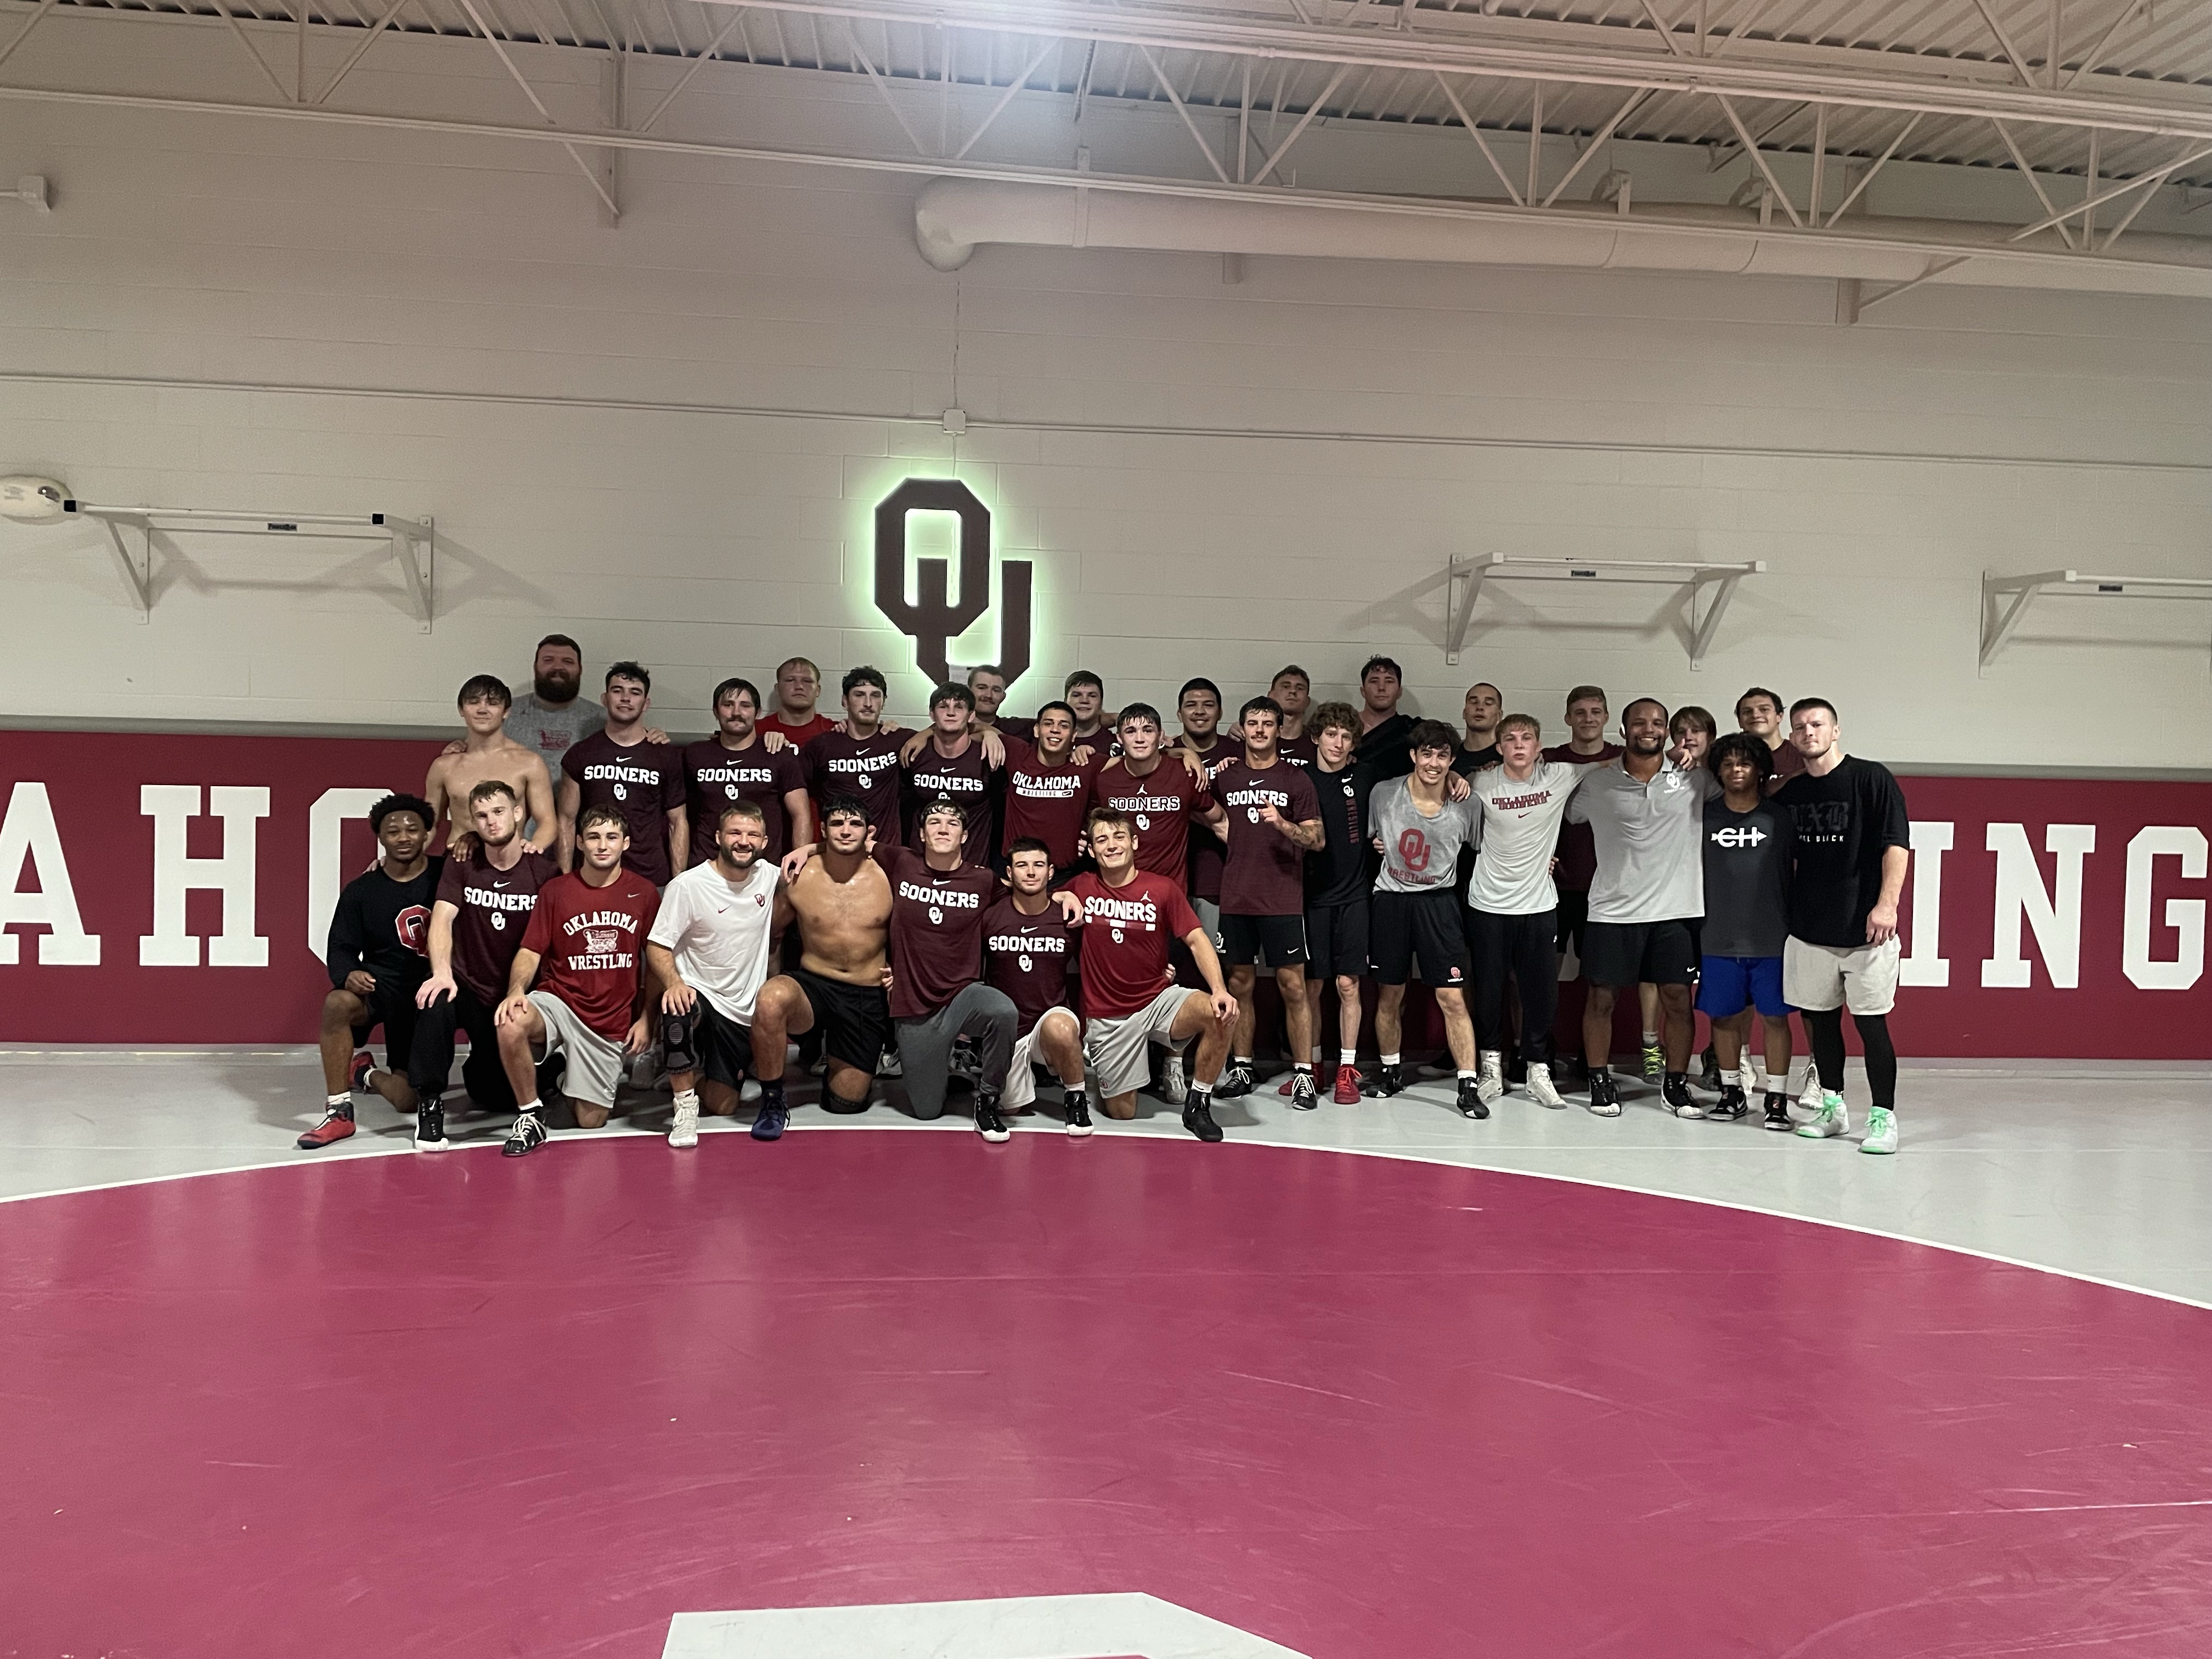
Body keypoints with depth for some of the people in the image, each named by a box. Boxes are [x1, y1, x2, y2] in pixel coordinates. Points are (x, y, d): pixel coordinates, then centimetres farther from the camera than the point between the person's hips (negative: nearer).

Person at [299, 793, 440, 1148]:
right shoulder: (361, 891, 0)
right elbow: (341, 948, 0)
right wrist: (348, 974, -23)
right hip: (381, 984, 1)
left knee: (408, 1098, -6)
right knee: (337, 1003, -36)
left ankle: (367, 1074, 31)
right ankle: (339, 1112, -21)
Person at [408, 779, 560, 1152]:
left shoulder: (545, 872, -5)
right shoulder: (462, 865, -2)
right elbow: (441, 920, -14)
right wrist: (443, 973, -33)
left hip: (517, 999, 1)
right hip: (467, 987, -1)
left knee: (501, 1099, 2)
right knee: (436, 1002, -37)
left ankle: (479, 1069, 42)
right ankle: (430, 1105, -19)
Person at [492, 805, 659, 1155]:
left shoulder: (644, 893, 2)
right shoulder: (555, 891, 1)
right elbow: (530, 953, -3)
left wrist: (646, 1020, 0)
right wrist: (516, 990, -24)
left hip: (613, 1023, 1)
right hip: (559, 1003, -1)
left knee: (590, 1122, 0)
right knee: (511, 1025, -36)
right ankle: (531, 1116, -14)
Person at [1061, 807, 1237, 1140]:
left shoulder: (1163, 888, -4)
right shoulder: (1081, 888, -1)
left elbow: (1197, 941, -7)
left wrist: (1220, 990, -24)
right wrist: (1065, 898, -8)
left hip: (1158, 1000, 0)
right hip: (1108, 1016, 0)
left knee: (1220, 1014, -30)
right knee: (1121, 1112, 0)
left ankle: (1198, 1106, -10)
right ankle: (1095, 1073, 36)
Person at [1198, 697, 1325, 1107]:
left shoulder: (1296, 779, 1)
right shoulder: (1226, 776, 9)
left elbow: (1317, 839, -3)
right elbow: (1209, 816, 26)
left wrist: (1283, 824, -19)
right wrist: (1221, 829, 6)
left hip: (1283, 899, -3)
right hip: (1236, 897, 3)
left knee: (1293, 986, -4)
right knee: (1240, 984, 8)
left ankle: (1303, 1074, 2)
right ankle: (1241, 1069, 19)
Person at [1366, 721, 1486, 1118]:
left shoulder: (1467, 807, -7)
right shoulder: (1384, 794, -5)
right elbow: (1369, 836, 14)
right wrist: (1374, 844, -2)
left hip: (1438, 902, -1)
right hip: (1390, 900, 1)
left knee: (1453, 998, -6)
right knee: (1390, 995, 11)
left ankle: (1469, 1086, 0)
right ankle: (1390, 1071, 30)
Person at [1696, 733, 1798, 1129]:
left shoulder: (1781, 818, 0)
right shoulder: (1704, 815, 3)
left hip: (1771, 940, -2)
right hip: (1718, 940, 2)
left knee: (1774, 1016, 2)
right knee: (1723, 1016, 8)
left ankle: (1777, 1099, 12)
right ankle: (1733, 1093, 23)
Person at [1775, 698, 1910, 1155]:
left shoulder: (1871, 778, -5)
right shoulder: (1789, 793, 10)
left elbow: (1896, 843, -11)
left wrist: (1887, 903, -19)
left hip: (1864, 929, -5)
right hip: (1808, 929, 5)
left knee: (1871, 1022, -3)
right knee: (1820, 1018, 11)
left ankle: (1883, 1117, 3)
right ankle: (1832, 1107, 23)